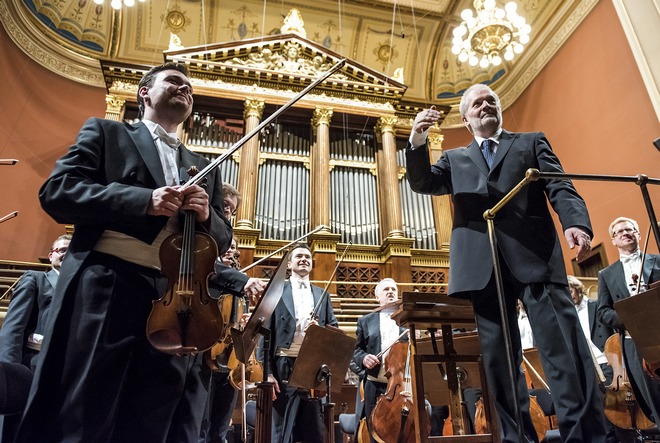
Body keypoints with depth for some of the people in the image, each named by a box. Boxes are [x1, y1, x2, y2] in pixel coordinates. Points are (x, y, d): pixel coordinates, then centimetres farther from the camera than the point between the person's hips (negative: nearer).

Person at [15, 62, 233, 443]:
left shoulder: (206, 168, 23)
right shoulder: (106, 132, 14)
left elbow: (223, 239, 18)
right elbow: (56, 191, -1)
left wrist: (207, 216, -6)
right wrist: (144, 200, -14)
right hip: (106, 290, -3)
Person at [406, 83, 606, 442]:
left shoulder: (532, 142, 22)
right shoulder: (455, 159, 26)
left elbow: (560, 188, 8)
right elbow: (422, 183, 10)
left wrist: (576, 223, -12)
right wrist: (417, 142, -7)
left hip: (533, 255, -1)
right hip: (483, 265, 2)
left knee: (564, 348, -8)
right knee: (497, 356, 1)